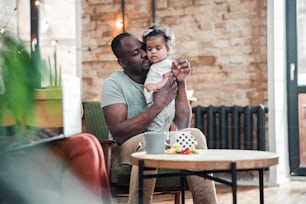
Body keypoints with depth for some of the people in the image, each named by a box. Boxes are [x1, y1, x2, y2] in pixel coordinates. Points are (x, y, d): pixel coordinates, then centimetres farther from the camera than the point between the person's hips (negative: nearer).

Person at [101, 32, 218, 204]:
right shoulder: (113, 84, -7)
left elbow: (183, 125, -5)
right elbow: (118, 133, -21)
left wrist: (181, 82, -13)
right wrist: (158, 105, -23)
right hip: (128, 147, -4)